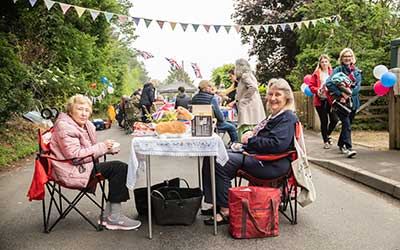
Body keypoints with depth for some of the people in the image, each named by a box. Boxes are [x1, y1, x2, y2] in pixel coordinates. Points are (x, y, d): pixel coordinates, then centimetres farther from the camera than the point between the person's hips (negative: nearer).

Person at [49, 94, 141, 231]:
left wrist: (108, 148, -3)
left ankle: (108, 215, -2)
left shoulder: (88, 126, 13)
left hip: (84, 167, 9)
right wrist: (102, 146, -17)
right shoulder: (65, 127, -15)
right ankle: (114, 217, -12)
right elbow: (75, 155, -22)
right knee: (119, 168, -17)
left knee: (120, 167, -7)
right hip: (71, 173, -9)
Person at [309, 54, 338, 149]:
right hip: (320, 101, -1)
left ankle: (327, 135, 24)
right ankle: (325, 141, 16)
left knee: (334, 119, -5)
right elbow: (311, 86, 3)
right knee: (324, 121, 3)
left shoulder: (332, 72, 5)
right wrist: (317, 90, -14)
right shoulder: (316, 74, 3)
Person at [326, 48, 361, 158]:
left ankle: (341, 144, 33)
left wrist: (348, 94, -17)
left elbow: (358, 87, -1)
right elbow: (329, 83, -14)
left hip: (353, 102, 4)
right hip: (341, 102, -4)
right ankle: (348, 148, -18)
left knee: (347, 124, 14)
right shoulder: (337, 70, -1)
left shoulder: (357, 71, 10)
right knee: (346, 124, -15)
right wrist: (341, 94, -20)